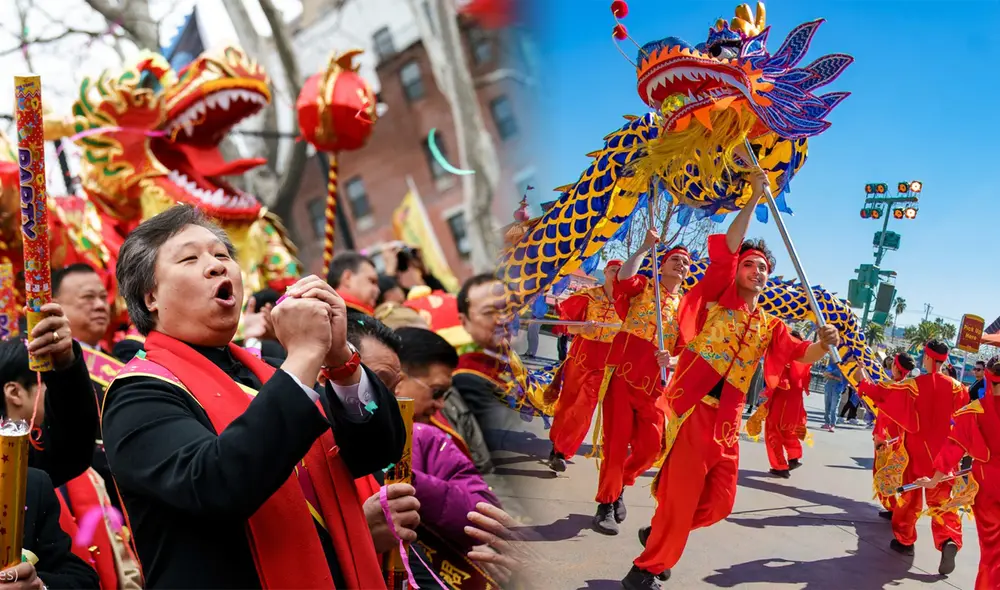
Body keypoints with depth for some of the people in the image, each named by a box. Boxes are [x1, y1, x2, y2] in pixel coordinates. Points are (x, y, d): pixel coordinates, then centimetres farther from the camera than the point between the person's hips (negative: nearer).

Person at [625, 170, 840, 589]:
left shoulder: (770, 327, 18)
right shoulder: (716, 299, 4)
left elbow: (801, 354, 5)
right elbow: (728, 247, -7)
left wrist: (823, 344, -17)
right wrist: (754, 198, -6)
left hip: (726, 420, 6)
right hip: (692, 409, -6)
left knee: (718, 502, 6)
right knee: (682, 496, -8)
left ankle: (658, 535, 30)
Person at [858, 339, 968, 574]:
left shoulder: (913, 385, -14)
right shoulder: (954, 386, -5)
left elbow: (881, 393, -12)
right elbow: (964, 403, 12)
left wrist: (865, 381, 4)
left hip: (916, 447, -2)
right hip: (941, 449, 2)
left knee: (910, 494, 13)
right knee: (940, 496, 6)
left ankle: (904, 540, 20)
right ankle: (949, 540, -14)